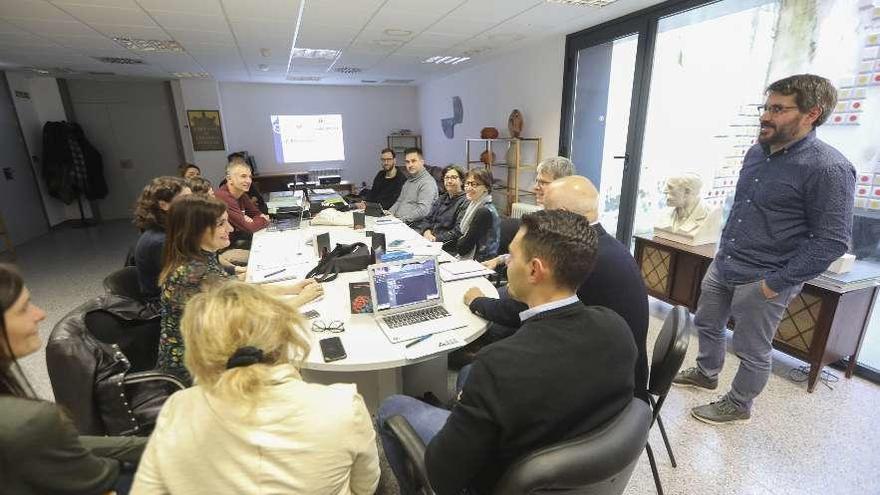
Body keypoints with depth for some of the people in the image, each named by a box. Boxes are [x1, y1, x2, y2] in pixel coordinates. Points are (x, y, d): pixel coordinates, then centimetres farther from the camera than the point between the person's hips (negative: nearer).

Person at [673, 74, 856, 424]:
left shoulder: (829, 168, -17)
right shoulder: (756, 152, 6)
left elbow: (832, 241, -17)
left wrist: (776, 283, -18)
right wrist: (724, 248, 15)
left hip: (763, 280, -7)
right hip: (722, 264, 7)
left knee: (753, 351, 11)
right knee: (707, 324, 22)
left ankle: (738, 405, 33)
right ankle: (706, 373, 46)